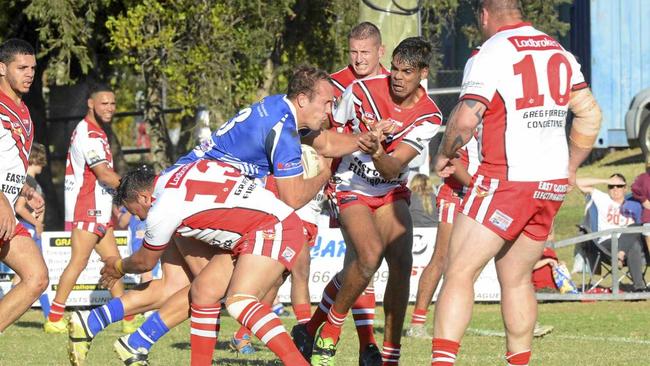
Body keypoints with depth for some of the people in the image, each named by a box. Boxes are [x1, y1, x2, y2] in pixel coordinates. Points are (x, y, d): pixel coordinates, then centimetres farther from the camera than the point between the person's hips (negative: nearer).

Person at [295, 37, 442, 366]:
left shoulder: (428, 117, -12)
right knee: (370, 255, -27)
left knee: (401, 261, -19)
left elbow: (393, 169, -18)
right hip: (351, 189, -2)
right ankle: (328, 332, -7)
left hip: (391, 193, 3)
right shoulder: (361, 91, -15)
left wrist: (378, 154, -39)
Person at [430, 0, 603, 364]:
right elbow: (590, 114, 16)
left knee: (460, 272, -6)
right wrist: (570, 168, 26)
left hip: (507, 180, -7)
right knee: (517, 279, 17)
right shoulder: (560, 52, 13)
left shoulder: (491, 54, -9)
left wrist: (444, 156, 1)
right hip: (553, 184, 7)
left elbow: (466, 119, -17)